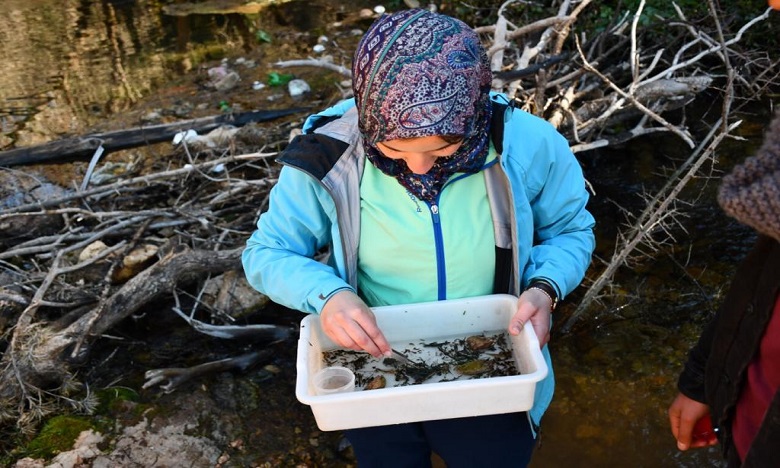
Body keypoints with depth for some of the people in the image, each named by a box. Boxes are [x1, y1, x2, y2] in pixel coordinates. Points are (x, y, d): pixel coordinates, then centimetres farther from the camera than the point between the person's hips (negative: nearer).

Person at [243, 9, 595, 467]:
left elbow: (571, 229, -1)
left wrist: (545, 287, -22)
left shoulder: (528, 145, -20)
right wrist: (326, 293, -30)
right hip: (375, 372, 0)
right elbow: (267, 253, -9)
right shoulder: (329, 155, -22)